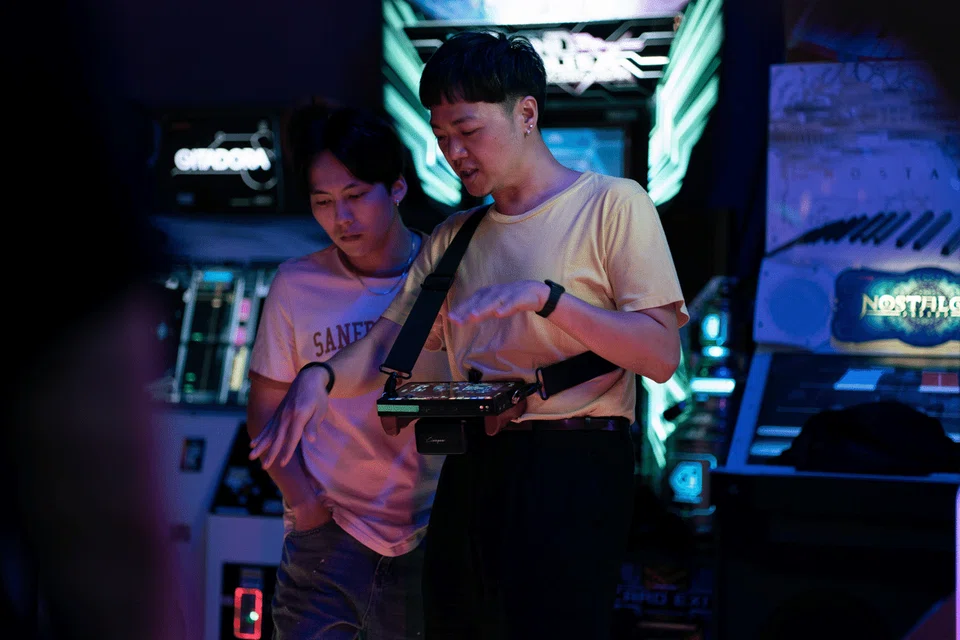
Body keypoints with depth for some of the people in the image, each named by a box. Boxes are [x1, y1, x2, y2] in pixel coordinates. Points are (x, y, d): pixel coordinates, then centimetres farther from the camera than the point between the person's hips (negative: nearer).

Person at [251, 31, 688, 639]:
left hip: (573, 467, -6)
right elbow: (386, 348, 13)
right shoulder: (455, 237, 19)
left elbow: (661, 355, -10)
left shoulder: (611, 203, -1)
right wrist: (320, 378, -8)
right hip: (472, 470, 6)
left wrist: (544, 297, -20)